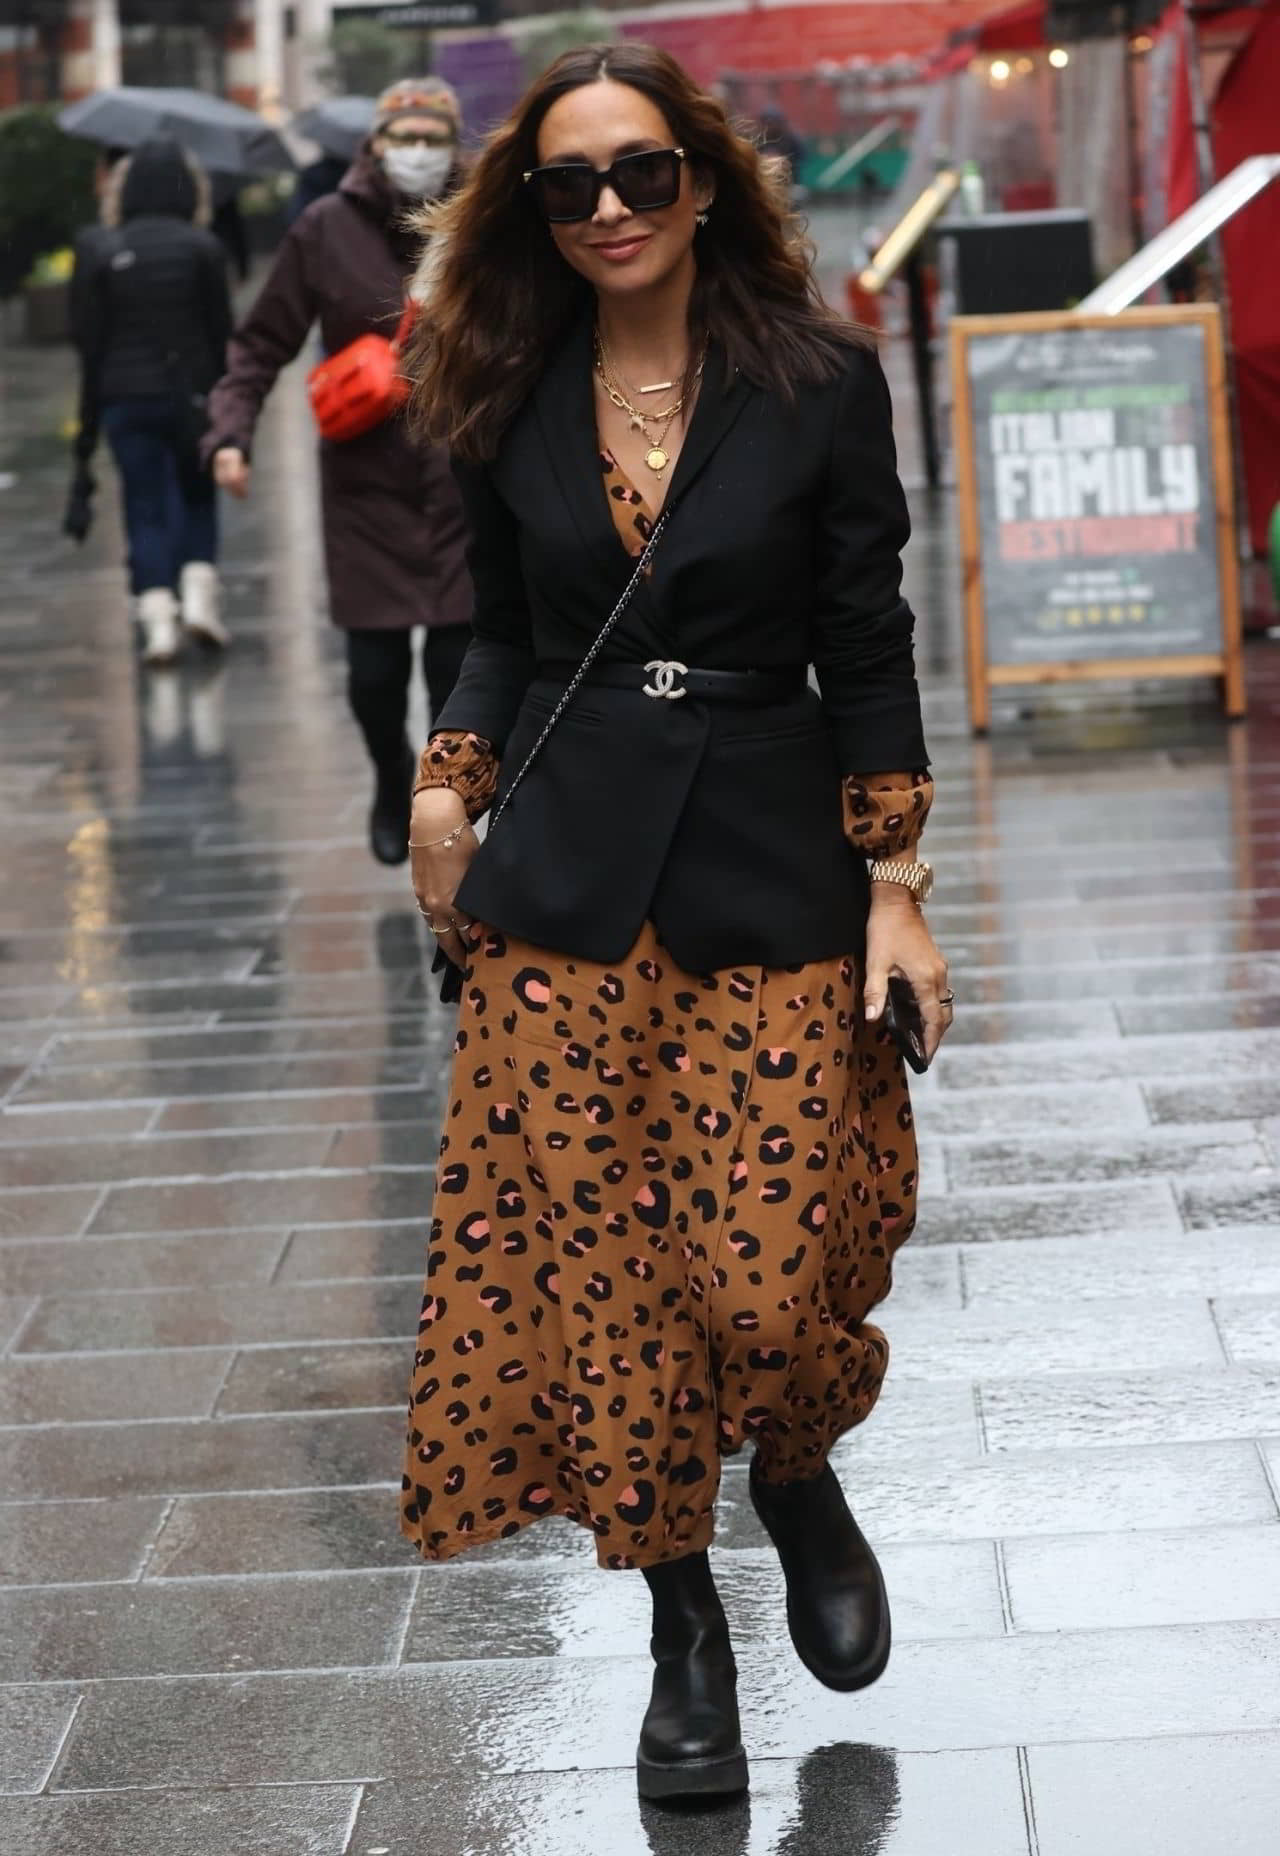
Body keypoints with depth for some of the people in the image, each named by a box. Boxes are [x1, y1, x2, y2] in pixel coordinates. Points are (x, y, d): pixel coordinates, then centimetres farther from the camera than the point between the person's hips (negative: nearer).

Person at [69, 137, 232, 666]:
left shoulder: (99, 250, -4)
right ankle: (198, 596, 4)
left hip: (125, 398, 0)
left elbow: (87, 336, -3)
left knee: (145, 508, 5)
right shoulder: (201, 247, -7)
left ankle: (158, 619, -5)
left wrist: (88, 422, 4)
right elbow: (220, 329, -5)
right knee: (197, 497, 18)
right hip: (191, 391, 0)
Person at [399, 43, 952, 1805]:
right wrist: (447, 786, 0)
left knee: (773, 1277, -6)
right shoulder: (511, 401, 5)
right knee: (588, 1265, 0)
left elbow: (868, 652, -1)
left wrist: (896, 892, -4)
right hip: (564, 890, 2)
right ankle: (685, 1625, 19)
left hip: (771, 878, -2)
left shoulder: (821, 380, -3)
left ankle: (797, 1479, 30)